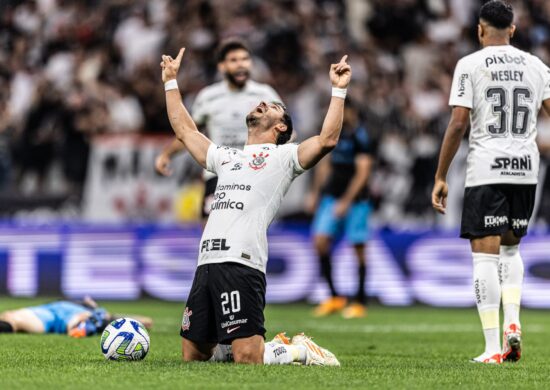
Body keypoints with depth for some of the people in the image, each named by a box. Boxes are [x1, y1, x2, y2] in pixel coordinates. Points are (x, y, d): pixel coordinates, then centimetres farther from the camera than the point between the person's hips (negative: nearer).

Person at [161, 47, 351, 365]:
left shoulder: (283, 157, 11)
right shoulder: (226, 157, 30)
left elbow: (327, 140, -5)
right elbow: (185, 129, 39)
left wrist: (338, 90, -3)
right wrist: (171, 81, 41)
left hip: (242, 264, -7)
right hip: (207, 264, 7)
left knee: (247, 359, -16)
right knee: (193, 356, 5)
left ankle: (301, 351, 9)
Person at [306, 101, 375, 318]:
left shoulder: (360, 137, -11)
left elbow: (362, 172, -14)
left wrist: (346, 201, -18)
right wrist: (315, 193, 18)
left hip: (355, 200, -6)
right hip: (331, 196, 6)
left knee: (358, 248, -2)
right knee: (320, 241, -6)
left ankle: (360, 302, 7)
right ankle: (334, 297, 4)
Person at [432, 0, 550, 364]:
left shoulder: (470, 65, -2)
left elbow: (458, 124, -7)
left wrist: (440, 177, -2)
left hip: (486, 169, -4)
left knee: (485, 253, -2)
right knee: (511, 248, 22)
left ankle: (493, 348, -7)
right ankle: (513, 322, 2)